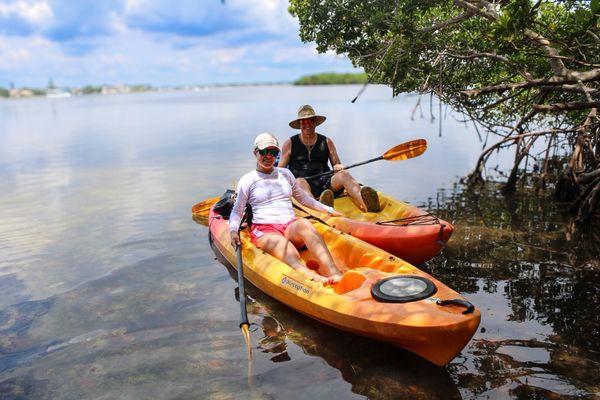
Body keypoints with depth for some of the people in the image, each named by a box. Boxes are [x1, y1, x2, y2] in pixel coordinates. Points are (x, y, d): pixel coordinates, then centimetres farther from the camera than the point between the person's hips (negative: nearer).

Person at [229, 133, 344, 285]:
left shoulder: (285, 174, 21)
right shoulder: (247, 180, 11)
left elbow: (303, 198, 32)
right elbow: (237, 211, 12)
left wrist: (328, 210, 28)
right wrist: (233, 230, -7)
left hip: (291, 226, 3)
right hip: (264, 229, -2)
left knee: (304, 224, -36)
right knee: (287, 254, -38)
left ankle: (335, 274, -55)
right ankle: (313, 278, -67)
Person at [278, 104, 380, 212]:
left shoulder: (326, 142, 18)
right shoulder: (289, 144, 13)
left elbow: (336, 164, 17)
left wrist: (338, 167, -7)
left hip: (325, 184, 2)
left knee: (344, 174, -27)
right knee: (300, 182, -36)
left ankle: (365, 203, -56)